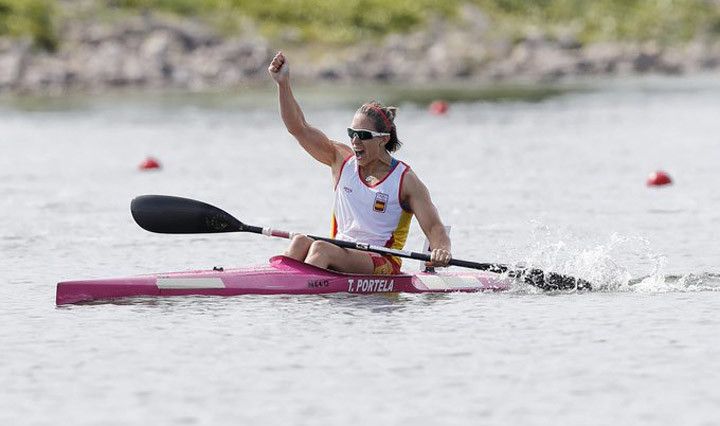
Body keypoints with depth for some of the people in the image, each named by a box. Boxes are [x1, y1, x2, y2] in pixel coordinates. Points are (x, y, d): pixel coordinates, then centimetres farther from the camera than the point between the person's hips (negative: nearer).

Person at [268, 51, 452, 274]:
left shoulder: (405, 181, -2)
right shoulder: (342, 159, 9)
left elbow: (434, 228, -6)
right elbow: (298, 127, 4)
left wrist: (441, 250, -30)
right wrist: (283, 82, -6)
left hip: (381, 265, -4)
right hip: (339, 253, 4)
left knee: (321, 248, -32)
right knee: (301, 242, -28)